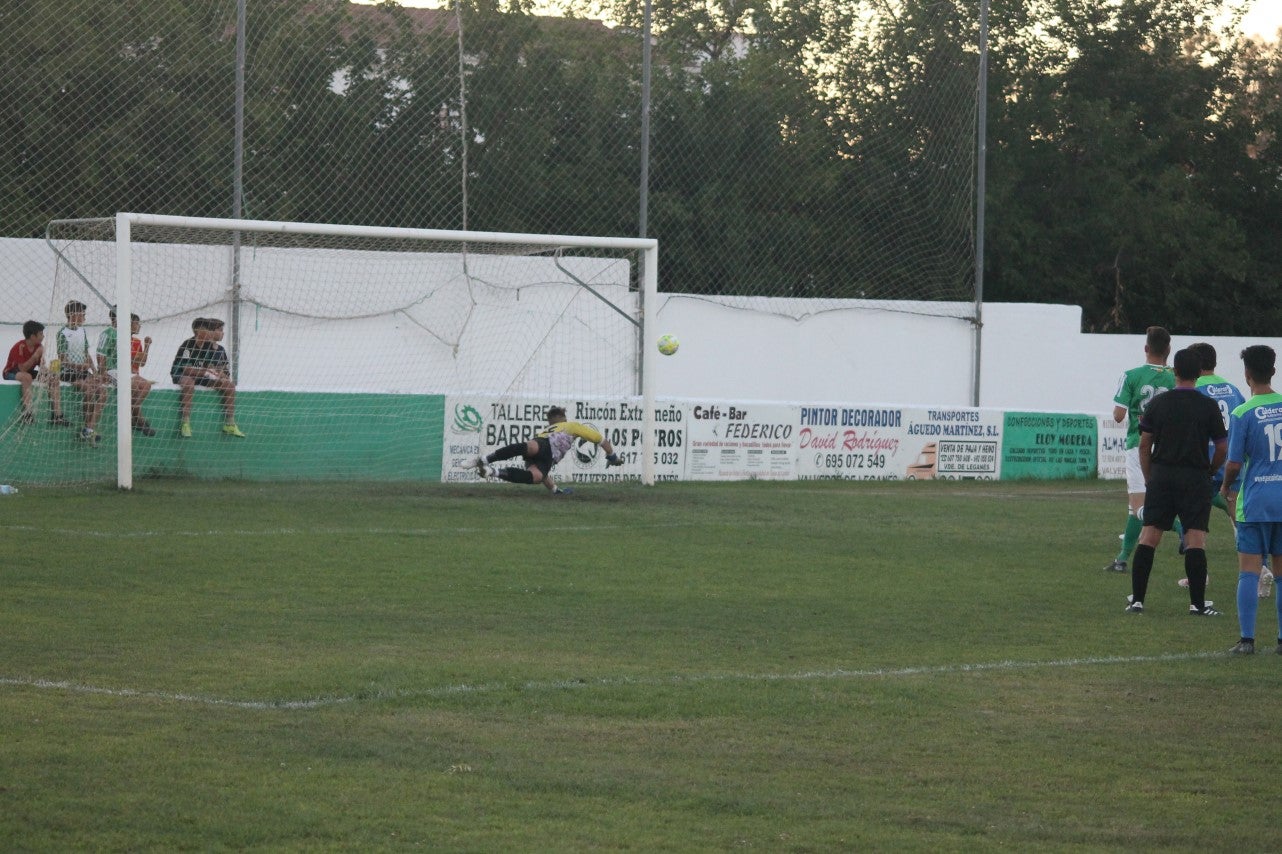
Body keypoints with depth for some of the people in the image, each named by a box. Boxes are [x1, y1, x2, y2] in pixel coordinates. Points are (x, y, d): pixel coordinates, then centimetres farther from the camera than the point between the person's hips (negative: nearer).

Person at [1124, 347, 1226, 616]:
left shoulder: (1158, 403, 2)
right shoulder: (1208, 406, -2)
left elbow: (1144, 445, 4)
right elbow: (1222, 447, 0)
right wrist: (1210, 472, 17)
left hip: (1161, 475, 2)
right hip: (1195, 478, -2)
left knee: (1149, 535, 4)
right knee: (1195, 538, -3)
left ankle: (1137, 599, 3)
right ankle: (1197, 603, -6)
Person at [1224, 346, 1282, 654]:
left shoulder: (1242, 414, -10)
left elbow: (1234, 464, -10)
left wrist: (1226, 487, 10)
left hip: (1255, 501, -3)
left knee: (1249, 572, 0)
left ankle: (1246, 639, -4)